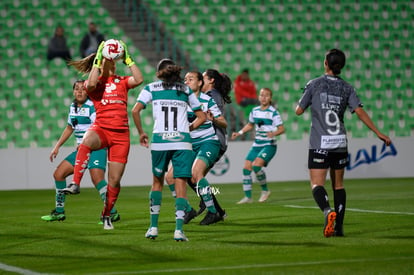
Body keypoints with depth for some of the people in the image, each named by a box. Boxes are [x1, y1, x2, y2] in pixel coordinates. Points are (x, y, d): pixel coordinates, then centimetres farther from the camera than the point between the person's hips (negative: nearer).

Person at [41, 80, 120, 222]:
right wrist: (57, 146, 24)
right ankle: (59, 212, 18)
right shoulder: (73, 107, 13)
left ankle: (112, 213, -19)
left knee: (97, 178, -26)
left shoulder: (92, 107, -12)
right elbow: (69, 128, 26)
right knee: (58, 174, 7)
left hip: (96, 148, -9)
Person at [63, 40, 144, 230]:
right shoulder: (95, 82, 7)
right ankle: (75, 184, -45)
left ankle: (107, 215, 22)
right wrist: (98, 60, -12)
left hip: (121, 134, 2)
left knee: (114, 180, 1)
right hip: (101, 128, -2)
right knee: (86, 142, -41)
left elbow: (139, 79, -6)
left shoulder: (121, 81, 14)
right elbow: (91, 83, -18)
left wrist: (128, 59, -3)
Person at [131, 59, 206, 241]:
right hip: (182, 141, 0)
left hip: (159, 140, 0)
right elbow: (202, 116, 16)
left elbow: (135, 111, -4)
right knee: (181, 184, 0)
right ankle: (179, 229, -10)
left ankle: (153, 227, 13)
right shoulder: (186, 90, 13)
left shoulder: (151, 88, 8)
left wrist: (141, 133, 8)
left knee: (157, 181, 17)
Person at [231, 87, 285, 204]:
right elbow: (250, 125, 26)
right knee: (246, 167, -3)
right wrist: (239, 133, 14)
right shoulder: (255, 110, 10)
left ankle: (265, 190, -3)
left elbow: (282, 129, -8)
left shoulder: (273, 112, -7)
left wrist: (274, 133, -27)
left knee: (256, 165, -24)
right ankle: (248, 196, 5)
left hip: (269, 145, -6)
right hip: (257, 145, 6)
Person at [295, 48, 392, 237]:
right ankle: (339, 227, 11)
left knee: (317, 184, -6)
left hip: (319, 144, -4)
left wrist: (304, 103, 24)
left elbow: (298, 111, 2)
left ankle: (328, 210, -34)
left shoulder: (314, 84, -2)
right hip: (340, 143, 4)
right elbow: (360, 112, -6)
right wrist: (378, 133, -6)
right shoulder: (346, 88, 4)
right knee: (338, 184, 14)